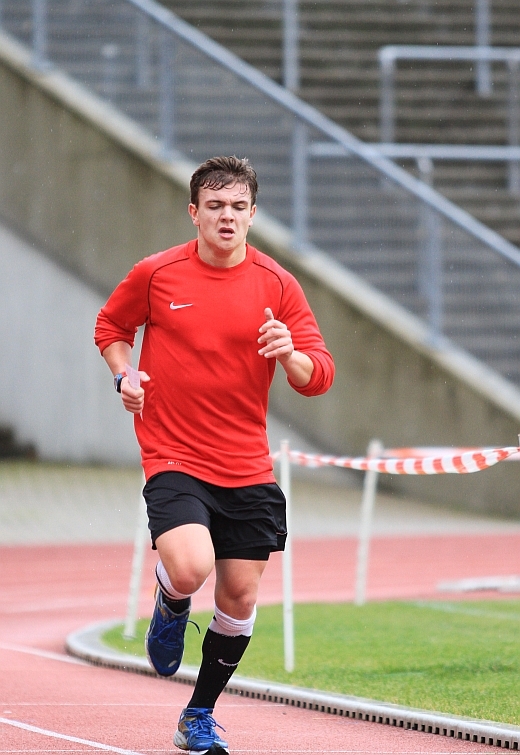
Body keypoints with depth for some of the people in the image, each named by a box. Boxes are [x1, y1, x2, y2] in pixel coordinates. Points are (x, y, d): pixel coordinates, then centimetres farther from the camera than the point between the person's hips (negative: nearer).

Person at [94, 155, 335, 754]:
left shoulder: (276, 285, 0)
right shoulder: (155, 274, -2)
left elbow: (319, 376, 0)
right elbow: (111, 327, 17)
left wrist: (289, 354, -21)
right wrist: (124, 377, -1)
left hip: (248, 469, 3)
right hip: (173, 459, -3)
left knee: (240, 596, 4)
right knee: (190, 568, -26)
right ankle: (170, 607, 13)